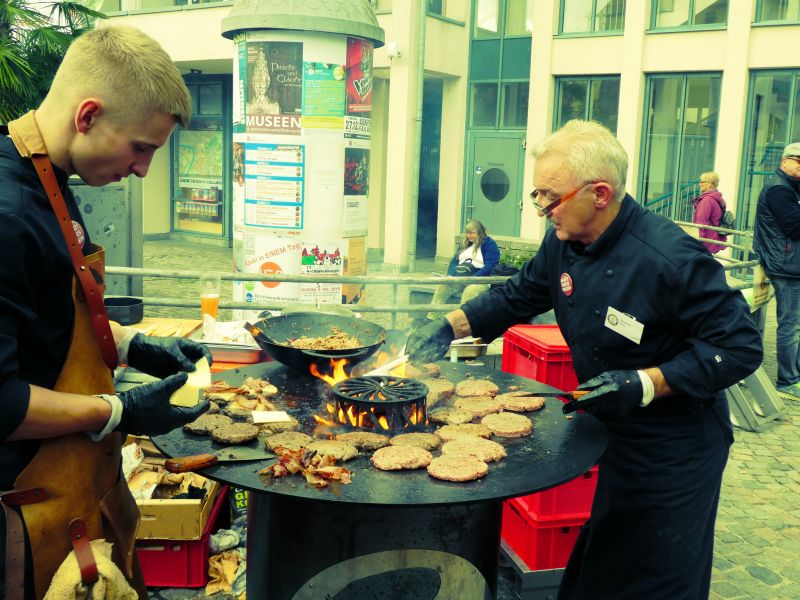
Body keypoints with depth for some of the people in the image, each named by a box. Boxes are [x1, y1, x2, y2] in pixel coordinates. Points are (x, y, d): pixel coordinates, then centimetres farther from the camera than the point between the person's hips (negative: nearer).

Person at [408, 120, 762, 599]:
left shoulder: (670, 258, -28)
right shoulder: (564, 243, -3)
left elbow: (740, 346, -23)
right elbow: (519, 295, 12)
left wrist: (645, 383, -30)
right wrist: (451, 326, 0)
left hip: (676, 452, -7)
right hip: (614, 435, 7)